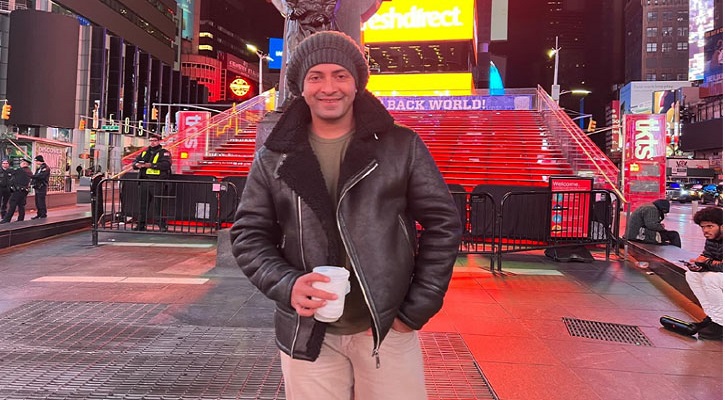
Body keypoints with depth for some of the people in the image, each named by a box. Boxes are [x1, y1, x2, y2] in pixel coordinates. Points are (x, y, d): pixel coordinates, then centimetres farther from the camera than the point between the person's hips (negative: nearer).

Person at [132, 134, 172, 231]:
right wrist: (137, 164, -7)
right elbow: (135, 162, 18)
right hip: (144, 182, 6)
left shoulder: (164, 153, 1)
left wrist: (151, 165, -19)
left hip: (157, 182, -6)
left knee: (157, 205, -8)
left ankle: (162, 225, -3)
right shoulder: (144, 152, 21)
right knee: (142, 204, 9)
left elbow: (166, 164, -15)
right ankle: (141, 225, 17)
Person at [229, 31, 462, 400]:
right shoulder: (274, 158, 2)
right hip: (307, 335, 1)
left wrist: (417, 309, -4)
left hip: (388, 330, 0)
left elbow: (442, 223, 0)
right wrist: (286, 284, -13)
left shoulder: (402, 146, -2)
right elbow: (249, 234, 5)